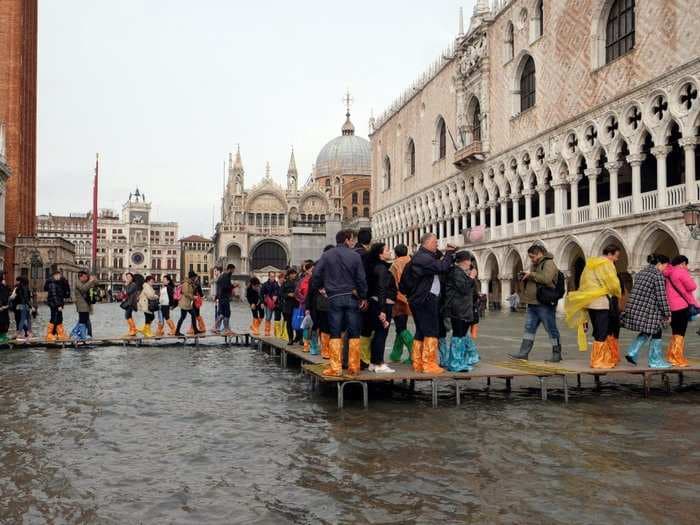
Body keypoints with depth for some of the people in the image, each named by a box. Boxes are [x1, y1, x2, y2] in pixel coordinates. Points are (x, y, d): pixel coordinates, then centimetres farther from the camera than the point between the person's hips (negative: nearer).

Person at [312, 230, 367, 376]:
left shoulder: (327, 255, 0)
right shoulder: (355, 256, -3)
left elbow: (316, 274, -3)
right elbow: (361, 279, -4)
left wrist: (318, 287, 14)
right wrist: (363, 297, 5)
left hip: (334, 298, 1)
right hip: (352, 298, 0)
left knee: (335, 334, 4)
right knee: (354, 334, 7)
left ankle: (335, 368, 0)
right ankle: (354, 367, 8)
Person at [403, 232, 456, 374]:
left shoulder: (421, 257, 20)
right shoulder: (423, 258, -15)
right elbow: (441, 267, -20)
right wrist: (449, 253, -7)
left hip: (419, 300, 11)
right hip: (426, 300, -11)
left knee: (420, 333, 13)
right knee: (431, 332, -7)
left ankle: (417, 363, 17)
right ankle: (429, 364, -6)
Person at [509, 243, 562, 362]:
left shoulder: (549, 264, -10)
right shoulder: (535, 265, 18)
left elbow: (546, 278, -27)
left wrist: (531, 274, -18)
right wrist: (525, 278, 7)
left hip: (545, 304, -9)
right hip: (532, 304, 9)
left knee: (551, 329, 1)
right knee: (529, 328, 8)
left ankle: (557, 354, 10)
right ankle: (523, 353, 11)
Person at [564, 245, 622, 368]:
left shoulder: (590, 263, 17)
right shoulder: (606, 264, -8)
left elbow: (584, 283, 16)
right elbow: (613, 283, -10)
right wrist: (618, 295, 8)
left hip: (588, 302, 8)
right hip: (601, 302, -8)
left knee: (598, 332, 14)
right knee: (602, 334, -3)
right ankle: (599, 361, -1)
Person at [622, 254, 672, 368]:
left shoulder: (641, 273, 15)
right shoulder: (658, 275, -10)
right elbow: (661, 297, -12)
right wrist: (667, 314, -5)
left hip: (634, 308, 8)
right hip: (648, 310, -8)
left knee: (645, 332, 21)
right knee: (656, 333, 7)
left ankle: (632, 353, 11)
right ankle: (655, 361, 13)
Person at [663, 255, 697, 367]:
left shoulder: (668, 273, 13)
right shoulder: (681, 271, -12)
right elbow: (692, 287, -12)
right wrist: (688, 276, 2)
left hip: (671, 307, 8)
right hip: (682, 306, -8)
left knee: (675, 333, 17)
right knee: (680, 333, -3)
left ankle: (671, 357, 20)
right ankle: (678, 359, -2)